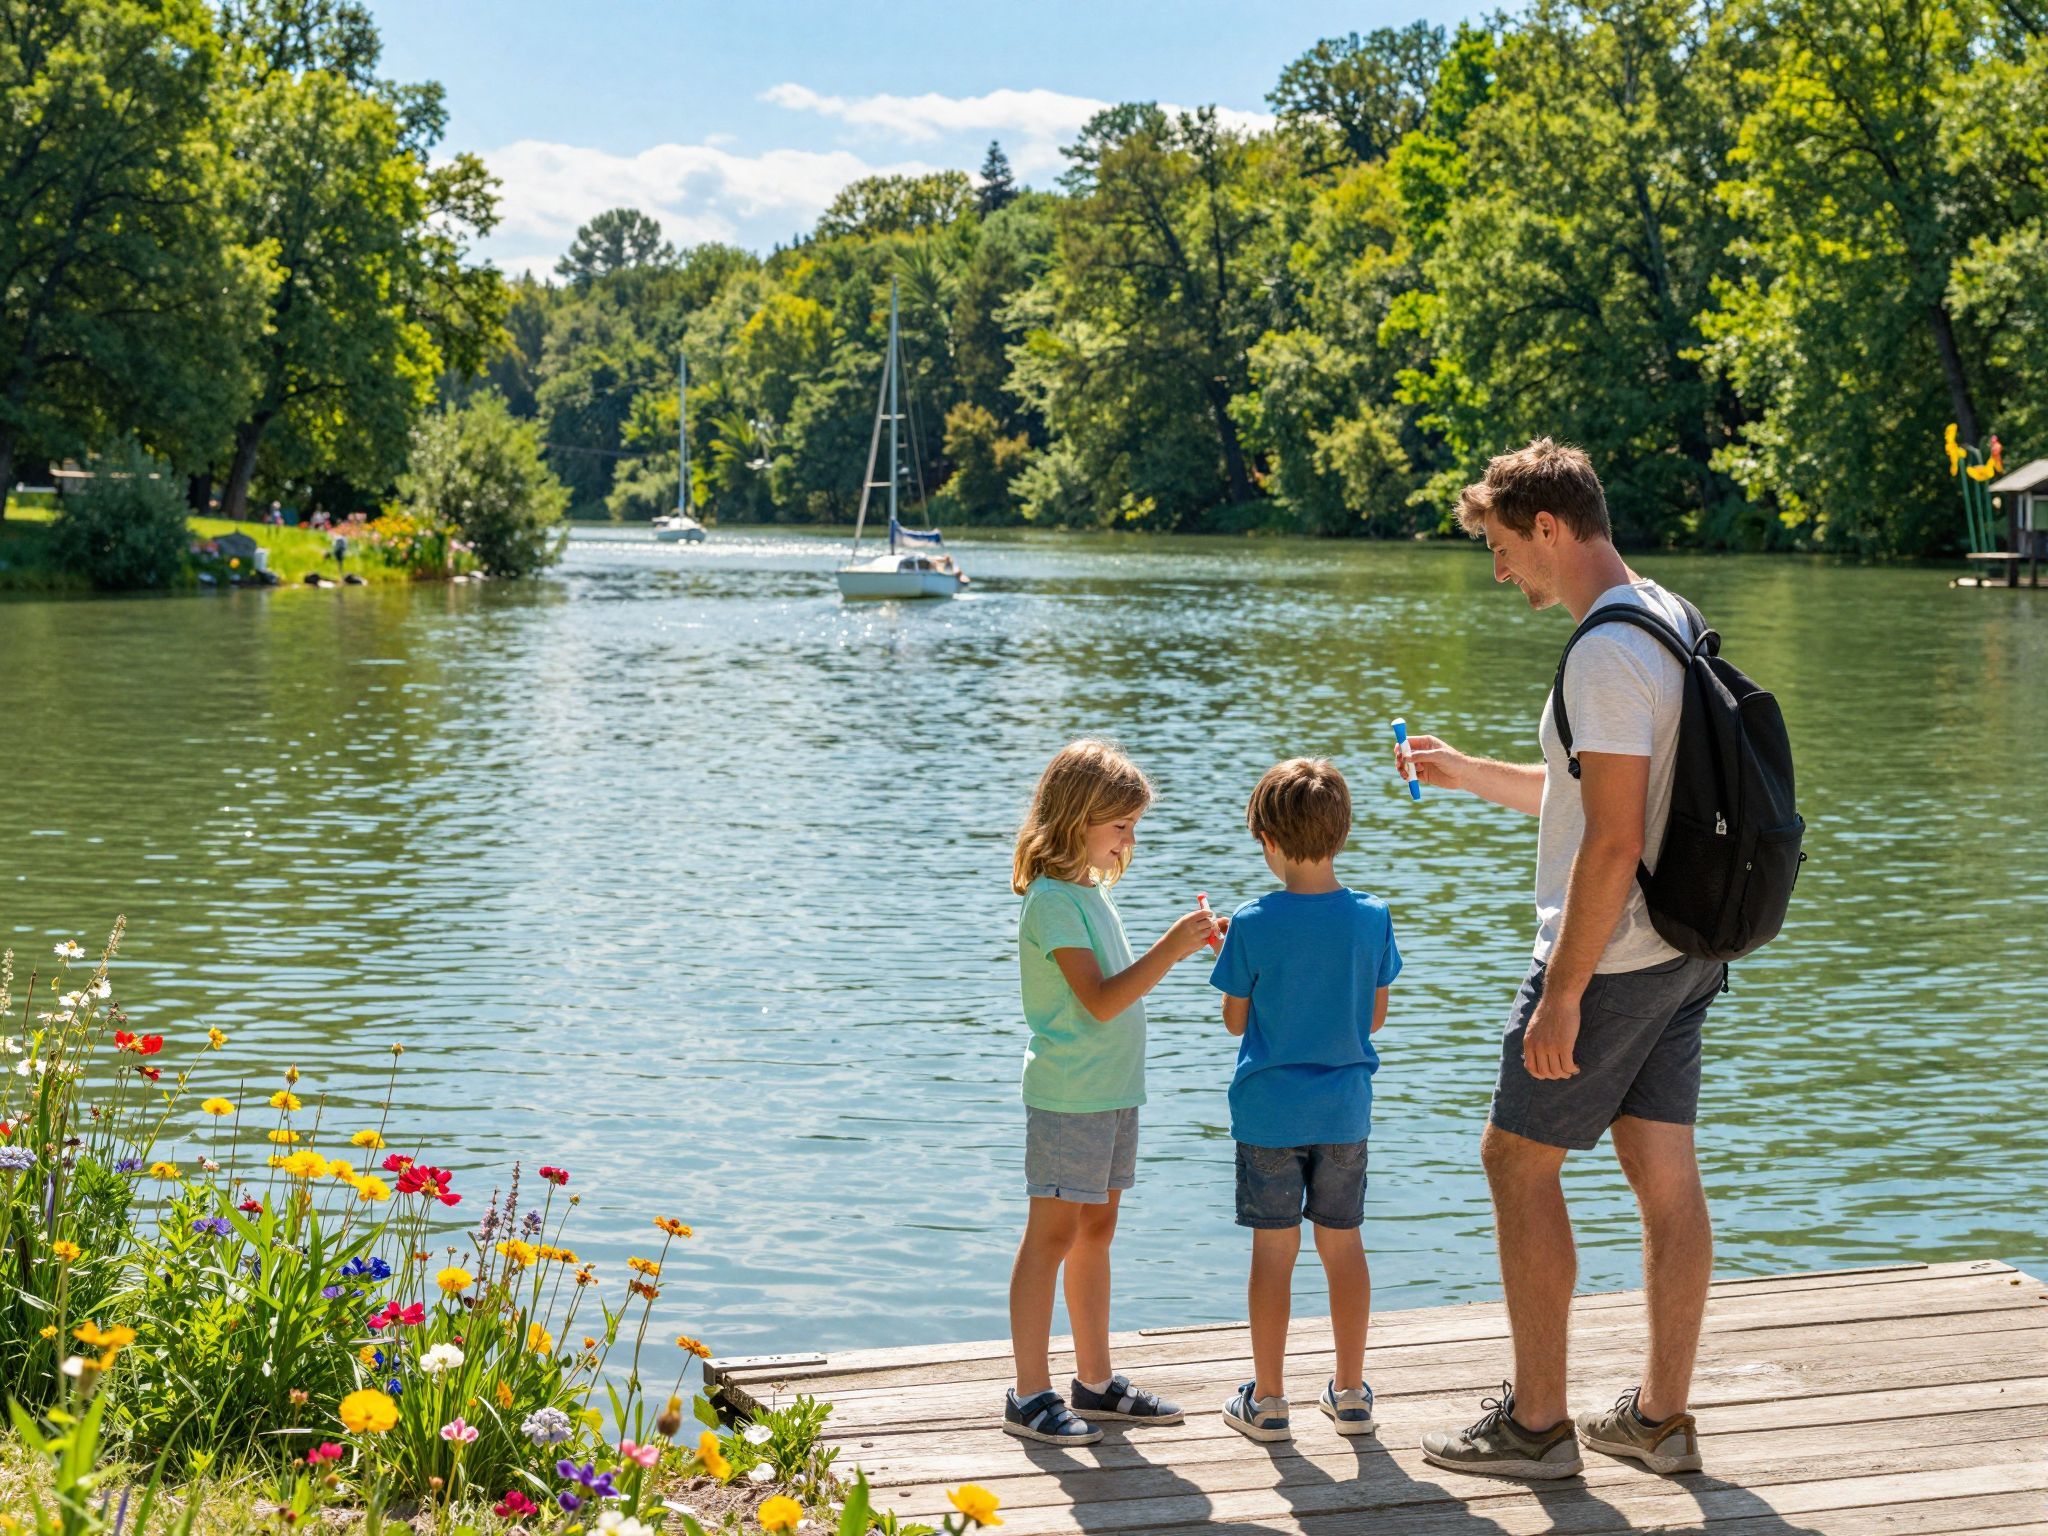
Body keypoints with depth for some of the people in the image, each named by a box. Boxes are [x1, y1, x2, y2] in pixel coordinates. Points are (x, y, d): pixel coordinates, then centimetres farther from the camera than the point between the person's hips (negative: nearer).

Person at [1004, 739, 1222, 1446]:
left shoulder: (1092, 889, 13)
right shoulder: (1051, 900, -16)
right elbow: (1100, 1000, -24)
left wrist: (1183, 943, 12)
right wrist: (1170, 948, -25)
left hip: (1112, 1092, 9)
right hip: (1068, 1095, -9)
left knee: (1096, 1231, 14)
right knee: (1053, 1234, -4)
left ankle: (1096, 1381, 22)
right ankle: (1030, 1395, 1)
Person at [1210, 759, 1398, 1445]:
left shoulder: (1252, 924, -14)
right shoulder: (1373, 917, -6)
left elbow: (1235, 1021, -6)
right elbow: (1375, 1015, 3)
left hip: (1270, 1111, -3)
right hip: (1345, 1109, 3)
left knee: (1274, 1250, 5)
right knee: (1344, 1244, 13)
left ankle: (1267, 1400, 12)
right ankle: (1350, 1393, 21)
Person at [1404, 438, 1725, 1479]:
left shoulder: (1608, 653, -20)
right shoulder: (1670, 622, 12)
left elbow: (1611, 840, -25)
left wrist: (1562, 992, -21)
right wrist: (1470, 774, 26)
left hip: (1611, 957, -9)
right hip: (1684, 952, 9)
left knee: (1518, 1159, 2)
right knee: (1664, 1172, 12)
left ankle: (1537, 1422, 8)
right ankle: (1661, 1417, 20)